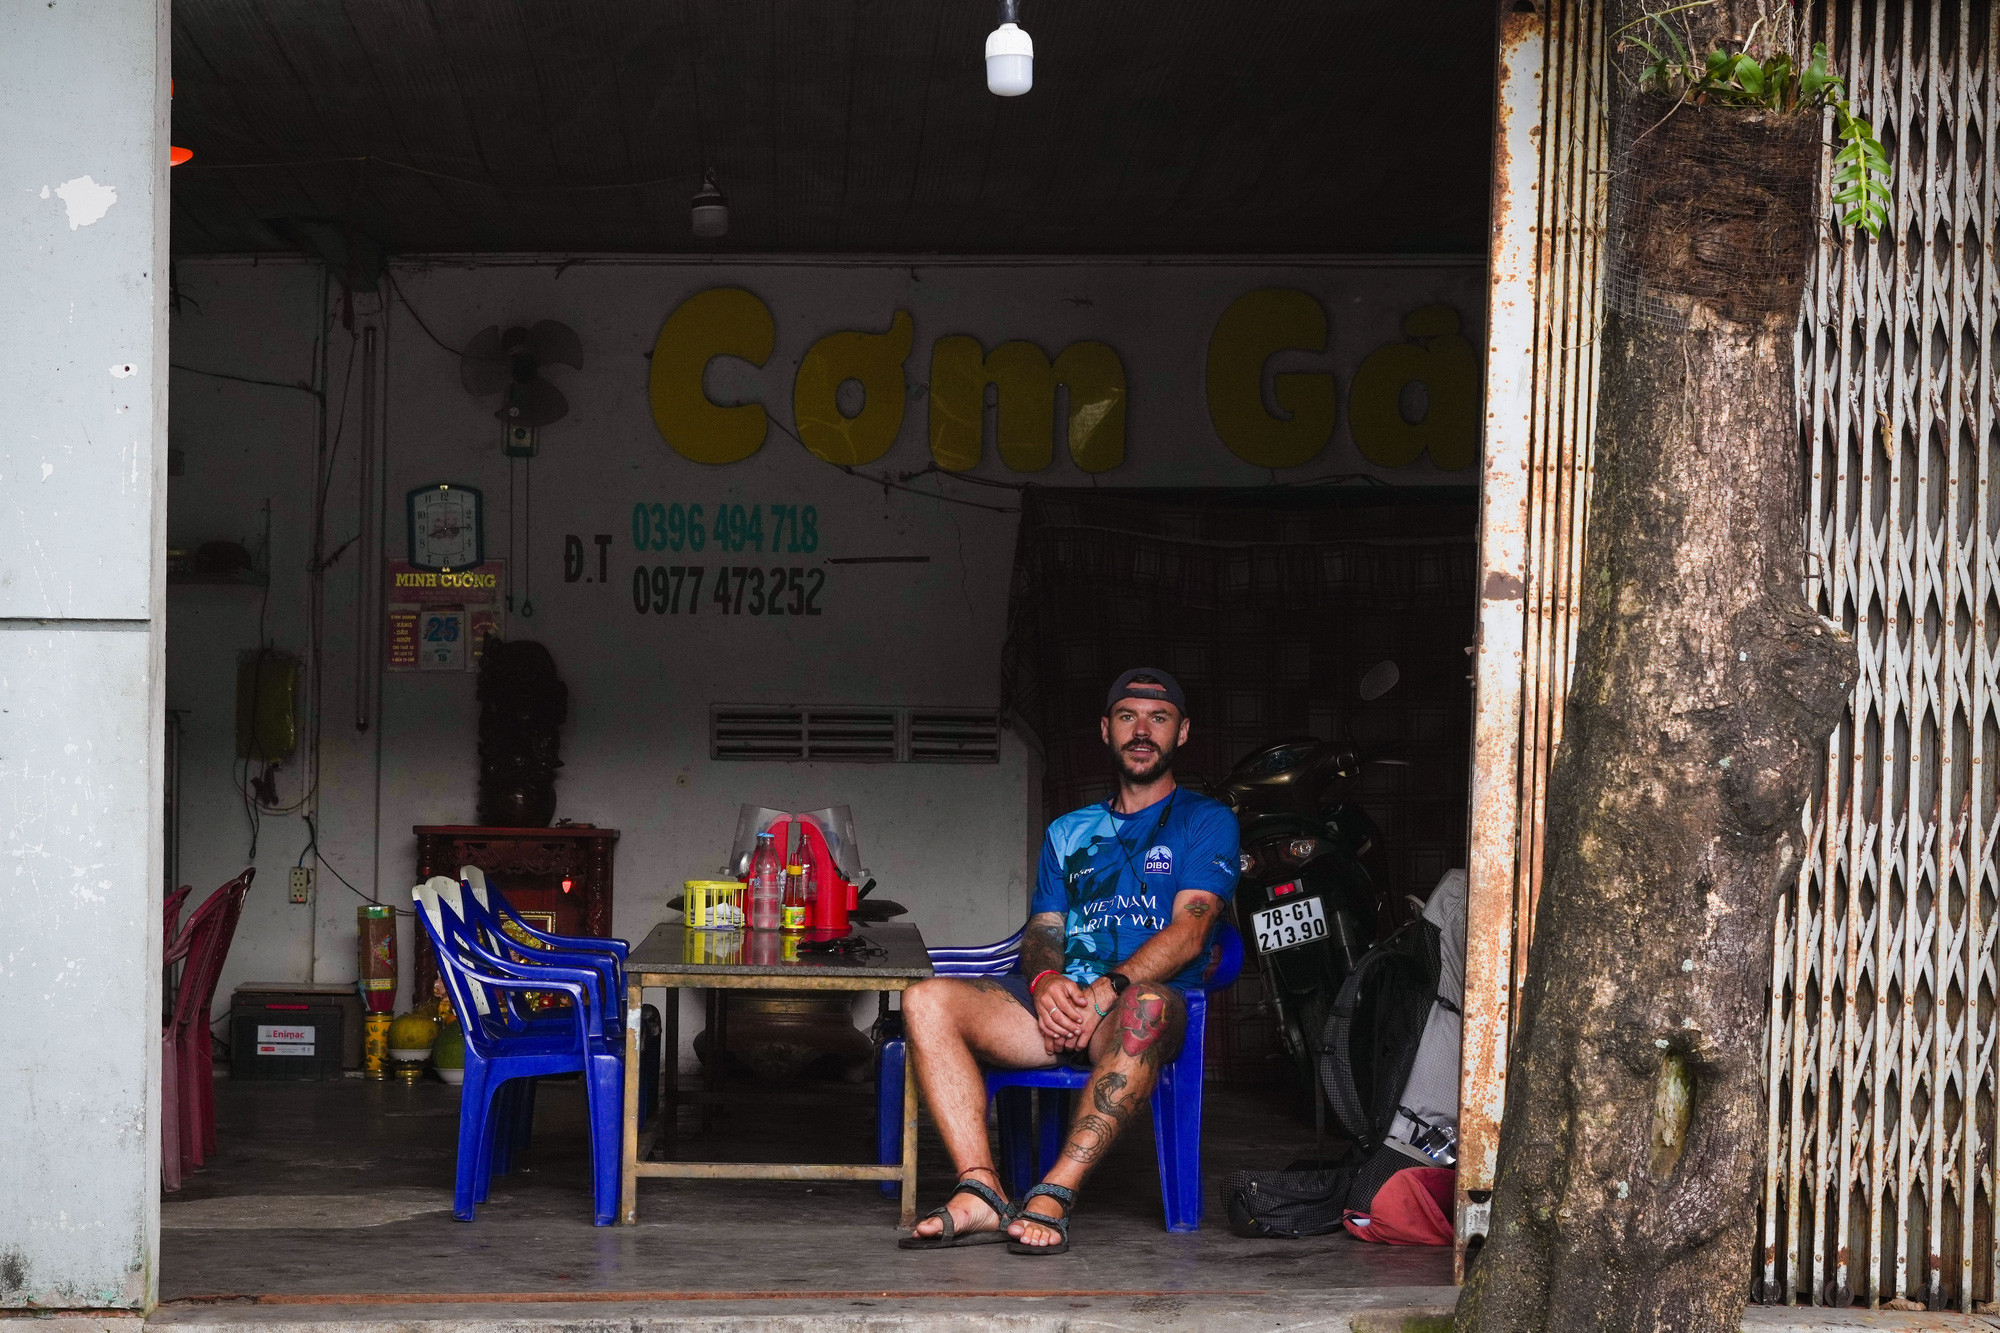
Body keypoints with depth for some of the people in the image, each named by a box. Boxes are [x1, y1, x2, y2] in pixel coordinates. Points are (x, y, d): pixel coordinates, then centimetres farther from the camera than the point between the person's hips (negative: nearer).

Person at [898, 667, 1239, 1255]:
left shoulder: (1205, 821, 12)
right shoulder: (1069, 831, 28)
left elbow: (1187, 932, -3)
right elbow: (1041, 934, 19)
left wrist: (1107, 989, -19)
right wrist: (1045, 979, -7)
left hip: (1140, 1002, -5)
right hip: (1060, 1002, 5)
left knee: (1149, 1005, -43)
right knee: (927, 1001, -22)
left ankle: (1053, 1196, -46)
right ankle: (981, 1193, -34)